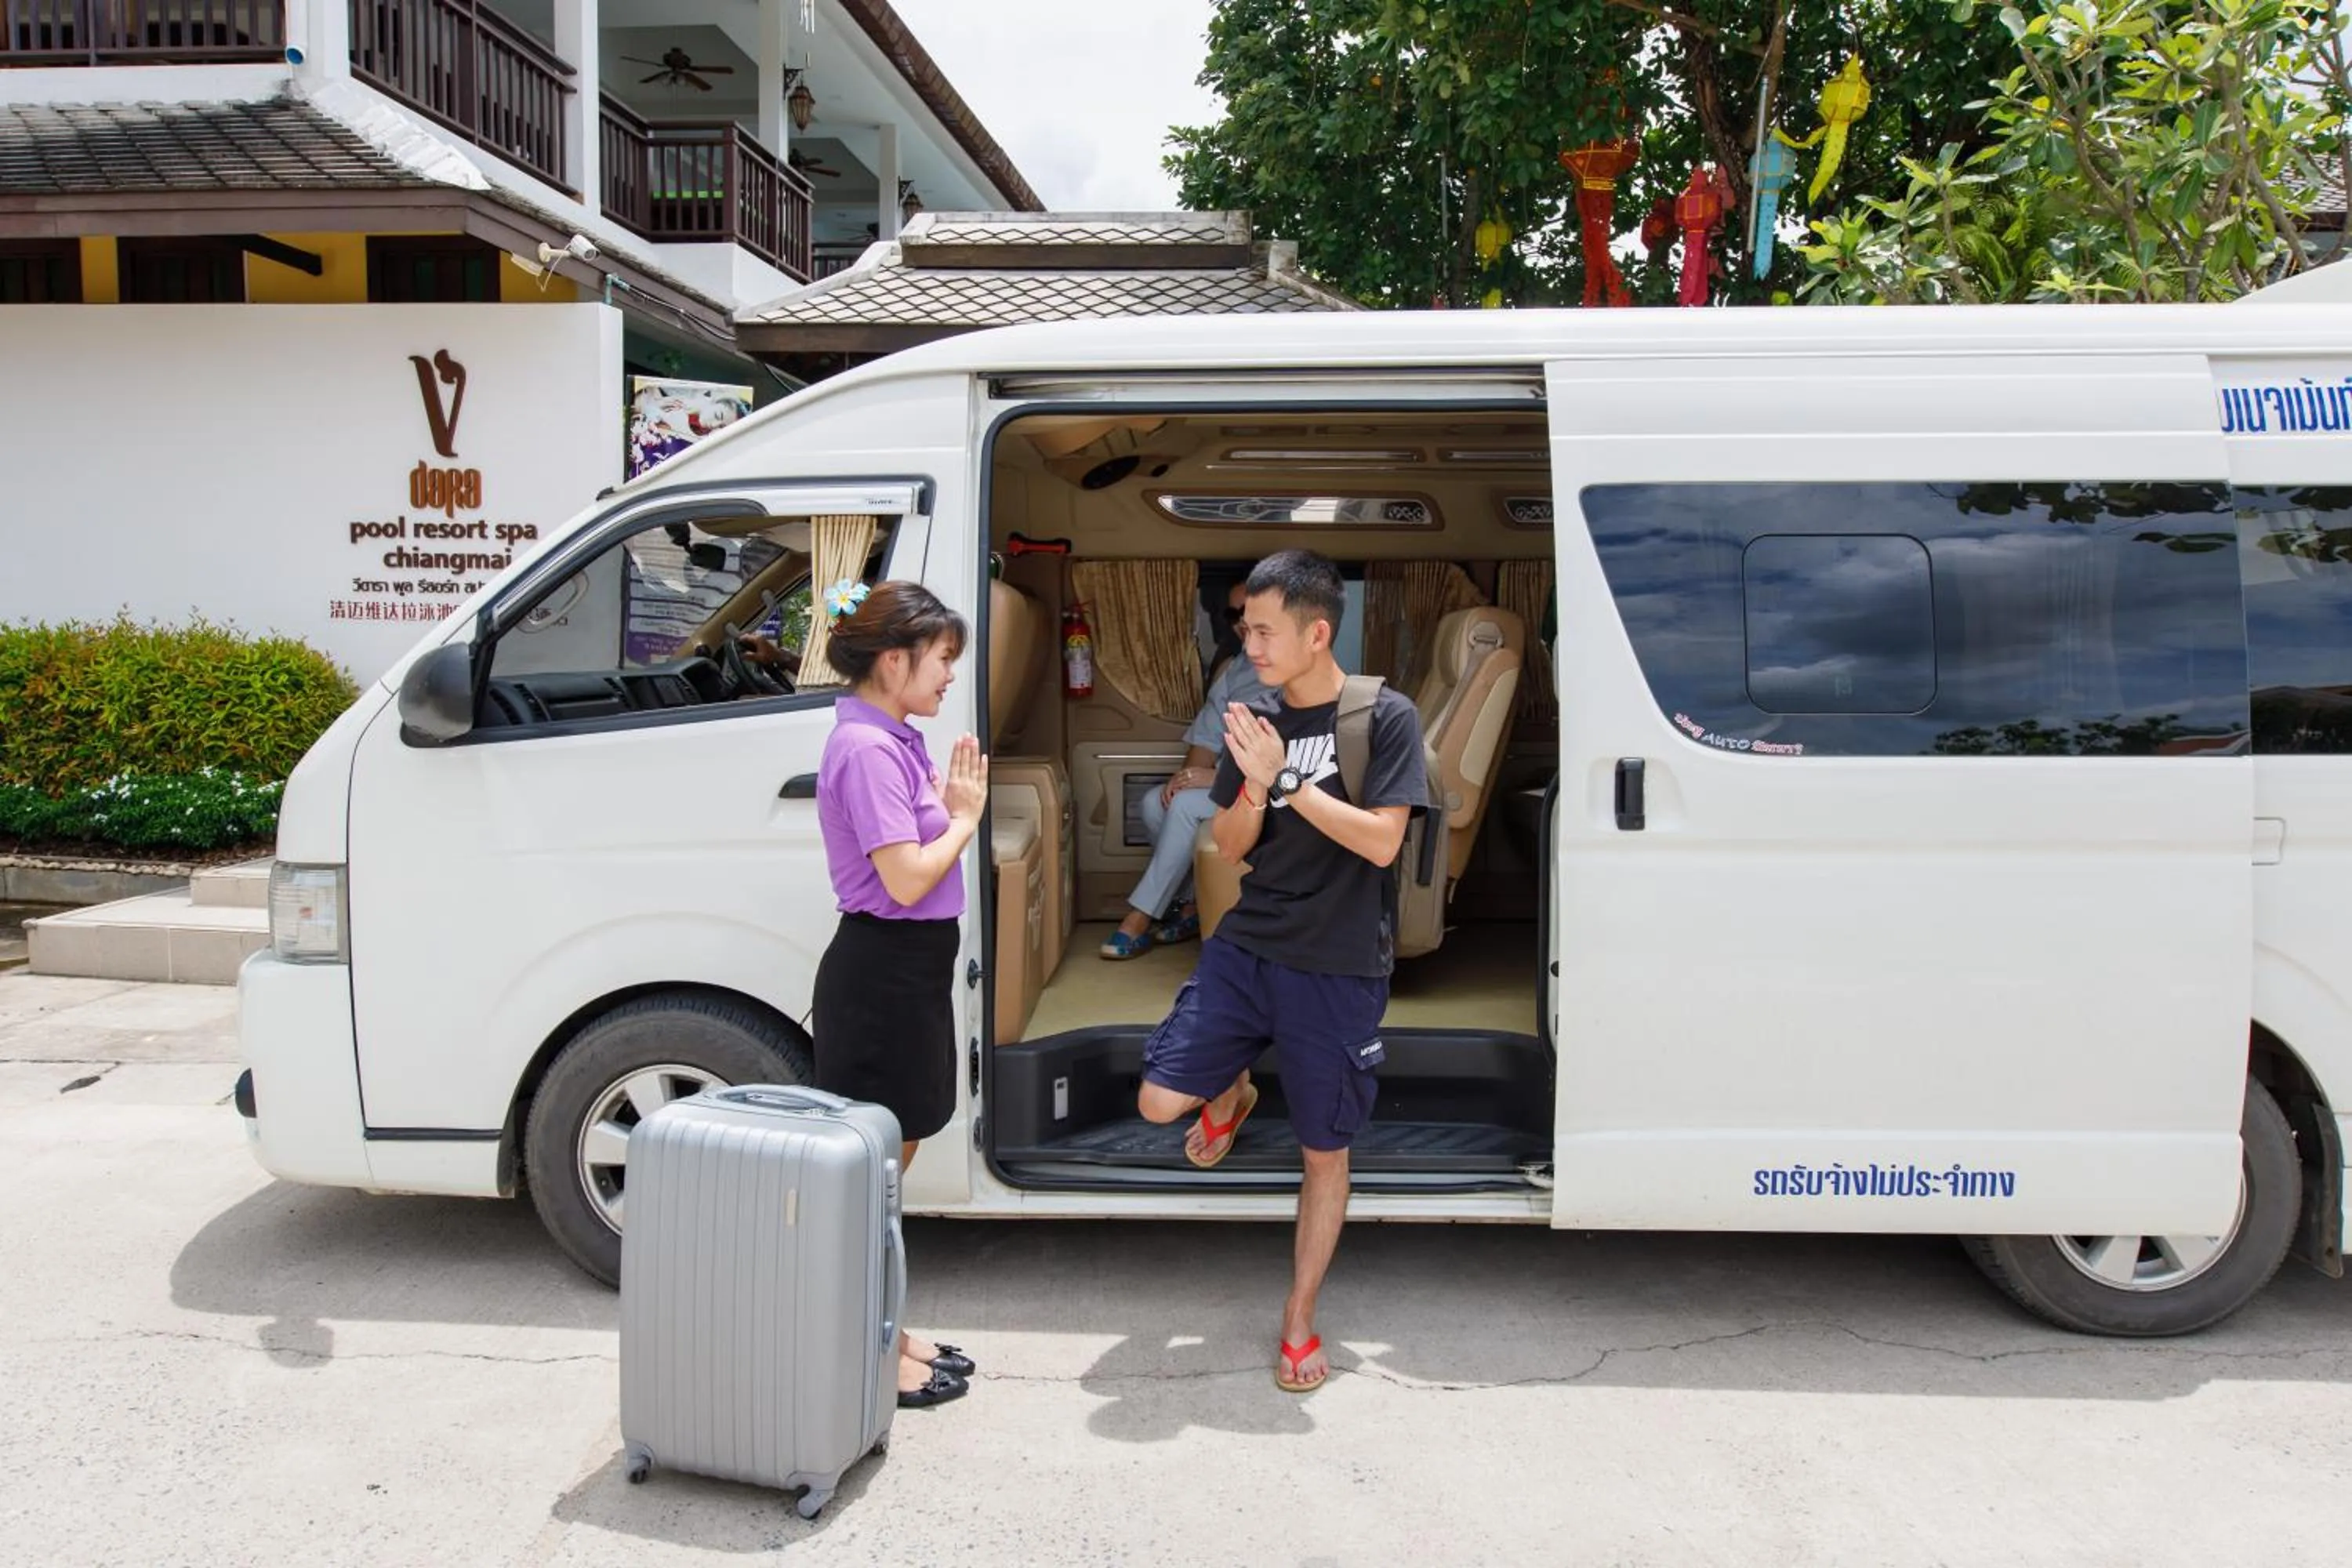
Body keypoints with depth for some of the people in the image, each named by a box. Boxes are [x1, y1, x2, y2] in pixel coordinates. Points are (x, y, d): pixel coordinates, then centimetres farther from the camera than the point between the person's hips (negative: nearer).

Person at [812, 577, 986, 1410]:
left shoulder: (893, 741, 12)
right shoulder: (866, 748, -18)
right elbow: (906, 879, -23)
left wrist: (953, 806, 1)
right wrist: (965, 816, -10)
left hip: (909, 969, 10)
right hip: (881, 971, -10)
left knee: (891, 1160, 18)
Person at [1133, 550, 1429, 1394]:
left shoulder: (1385, 718, -9)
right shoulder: (1254, 721, 4)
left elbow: (1381, 842, -17)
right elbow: (1230, 846, 5)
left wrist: (1287, 782, -20)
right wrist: (1256, 785, -15)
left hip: (1338, 970, -4)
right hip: (1246, 948, 4)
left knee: (1324, 1152, 6)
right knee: (1159, 1099, -3)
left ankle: (1300, 1321, 24)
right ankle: (1233, 1094, 33)